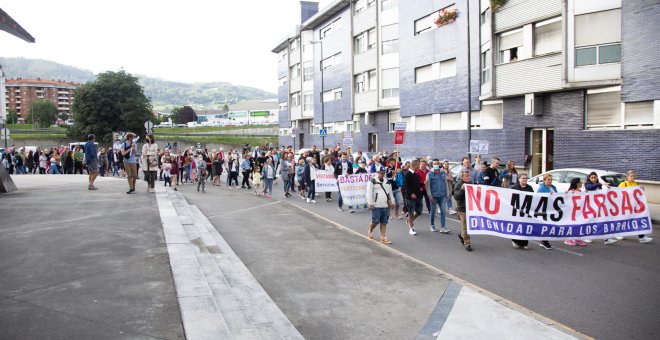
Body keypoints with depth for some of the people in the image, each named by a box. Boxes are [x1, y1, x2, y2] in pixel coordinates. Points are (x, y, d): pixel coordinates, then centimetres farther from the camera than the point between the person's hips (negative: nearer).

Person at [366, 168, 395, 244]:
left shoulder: (387, 182, 16)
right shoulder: (372, 181, -5)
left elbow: (390, 193, 22)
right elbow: (369, 193, -9)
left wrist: (391, 202, 12)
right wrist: (371, 204, -13)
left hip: (385, 206, 6)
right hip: (376, 206, -6)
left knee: (384, 222, 5)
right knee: (375, 221, -4)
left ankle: (383, 237, 10)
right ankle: (370, 231, 23)